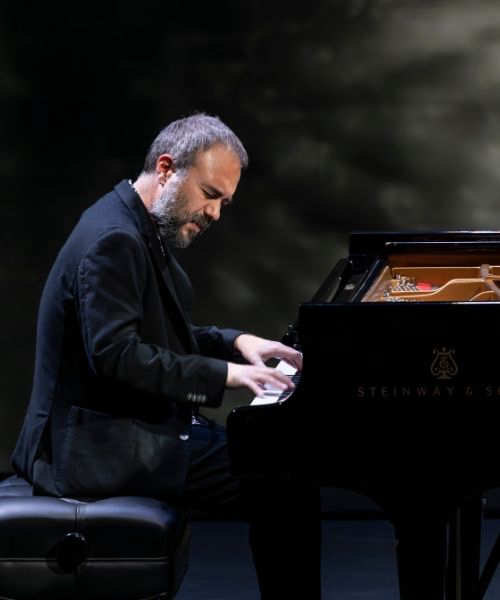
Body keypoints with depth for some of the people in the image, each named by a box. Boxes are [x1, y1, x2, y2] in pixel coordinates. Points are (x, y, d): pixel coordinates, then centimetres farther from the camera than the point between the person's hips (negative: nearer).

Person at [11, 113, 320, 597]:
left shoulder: (141, 231, 12)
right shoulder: (113, 240, -20)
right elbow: (113, 354, -27)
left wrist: (236, 343, 8)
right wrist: (224, 373, -24)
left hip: (136, 423, 11)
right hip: (103, 447, -11)